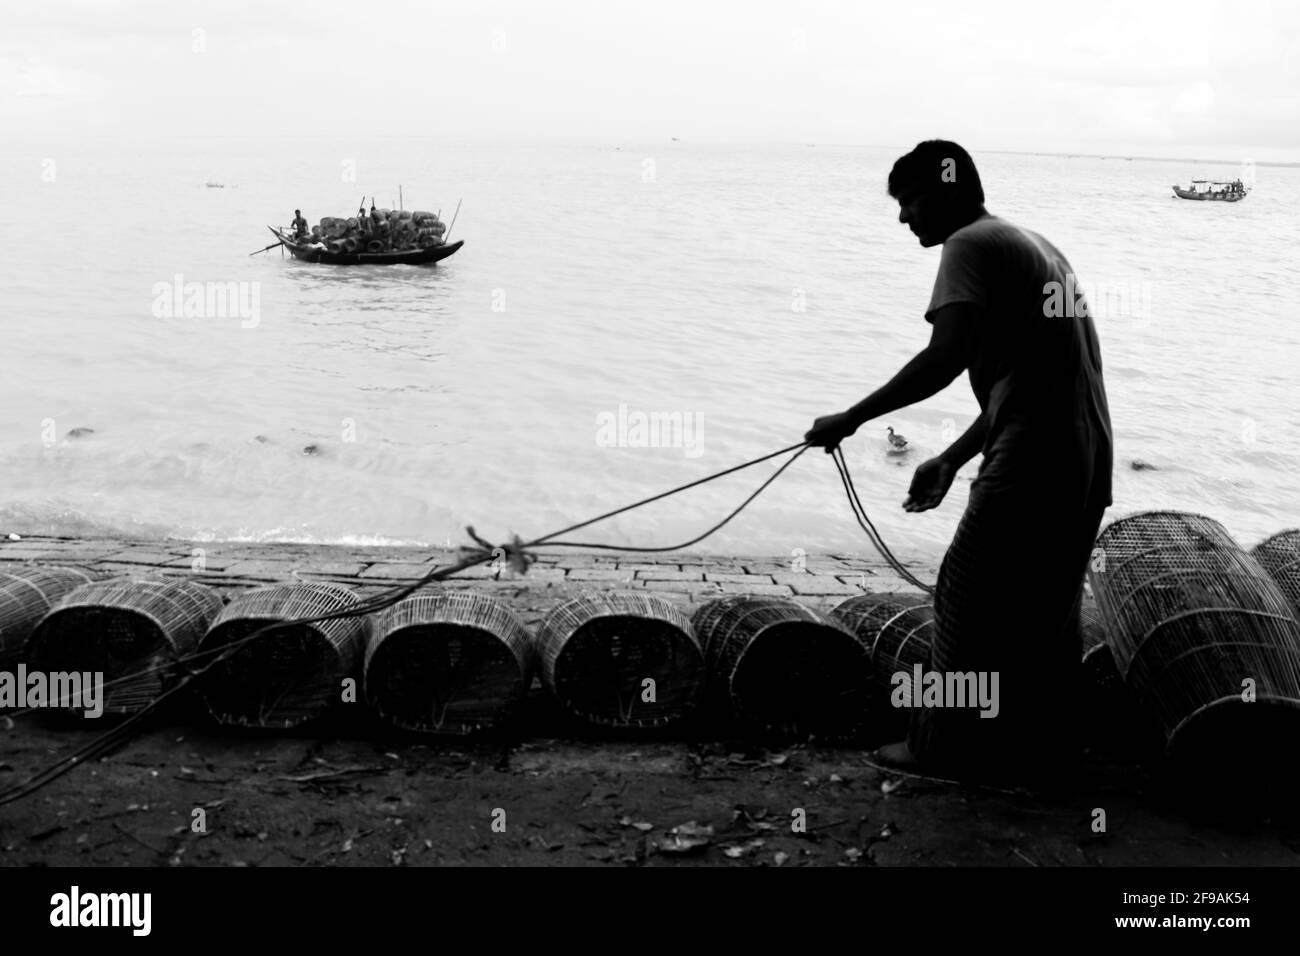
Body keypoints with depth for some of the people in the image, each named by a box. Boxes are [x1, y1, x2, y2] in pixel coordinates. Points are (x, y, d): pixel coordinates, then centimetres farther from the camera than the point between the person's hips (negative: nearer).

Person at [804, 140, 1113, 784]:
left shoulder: (971, 245, -7)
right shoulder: (1036, 246, 22)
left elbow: (945, 359, -22)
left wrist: (850, 420, -16)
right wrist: (951, 460, 22)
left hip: (1028, 466, -9)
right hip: (1087, 461, 9)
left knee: (968, 600, 2)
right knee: (1048, 610, 17)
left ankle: (946, 748, 11)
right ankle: (1043, 745, 26)